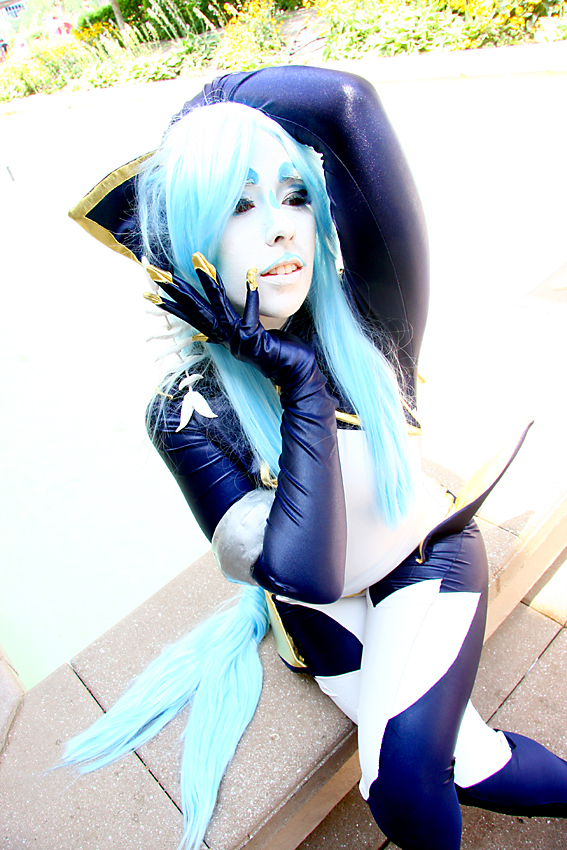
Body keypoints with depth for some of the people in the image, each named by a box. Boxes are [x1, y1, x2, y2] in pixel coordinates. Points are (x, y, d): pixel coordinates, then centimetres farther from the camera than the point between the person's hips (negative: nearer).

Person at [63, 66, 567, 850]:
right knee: (467, 769, -5)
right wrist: (302, 383, -33)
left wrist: (199, 117, -16)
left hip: (426, 558, 0)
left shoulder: (363, 321, -20)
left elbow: (342, 101, -33)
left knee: (402, 775, -19)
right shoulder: (188, 413, -21)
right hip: (323, 610, 1)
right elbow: (307, 572, -30)